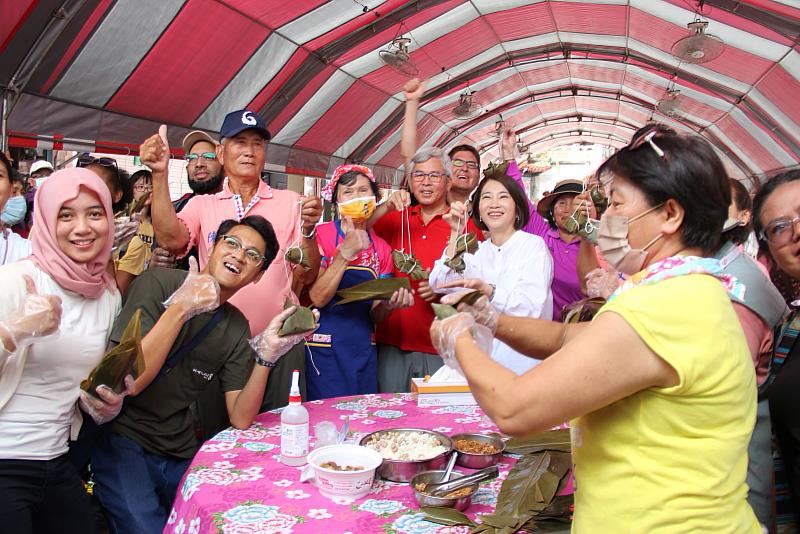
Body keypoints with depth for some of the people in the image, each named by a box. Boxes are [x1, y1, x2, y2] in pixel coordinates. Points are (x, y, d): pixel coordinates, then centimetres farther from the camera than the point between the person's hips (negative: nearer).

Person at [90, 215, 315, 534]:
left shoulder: (237, 328, 4)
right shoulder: (158, 284, -11)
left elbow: (240, 419, -2)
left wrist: (266, 354, -14)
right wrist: (180, 309, -26)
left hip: (179, 454, 5)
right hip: (122, 438, -5)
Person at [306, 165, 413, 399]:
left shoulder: (382, 248, 8)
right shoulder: (321, 236, -5)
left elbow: (375, 314, 10)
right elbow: (318, 298, -13)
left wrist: (389, 304, -13)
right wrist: (346, 252, -21)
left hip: (363, 349, 4)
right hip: (325, 347, -4)